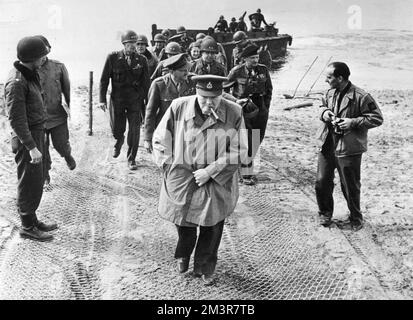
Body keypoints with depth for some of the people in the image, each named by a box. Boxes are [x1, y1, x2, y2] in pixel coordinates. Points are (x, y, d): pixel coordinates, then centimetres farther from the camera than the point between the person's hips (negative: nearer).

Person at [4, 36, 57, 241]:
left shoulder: (30, 74, 7)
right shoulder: (16, 82, -22)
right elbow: (16, 119, -24)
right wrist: (31, 147, -26)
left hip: (37, 133, 10)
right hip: (26, 138, -9)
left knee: (37, 181, 18)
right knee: (29, 184, 1)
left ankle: (32, 220, 30)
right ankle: (27, 227, 13)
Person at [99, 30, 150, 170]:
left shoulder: (141, 60, -2)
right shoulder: (113, 57, -5)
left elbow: (146, 82, 3)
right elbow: (104, 79, -2)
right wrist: (102, 99, -8)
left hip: (135, 100, 0)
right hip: (117, 99, 0)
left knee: (134, 131, 1)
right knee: (116, 130, 8)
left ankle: (131, 158, 20)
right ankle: (119, 140, 46)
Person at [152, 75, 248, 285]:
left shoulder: (234, 113, -12)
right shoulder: (178, 107, -11)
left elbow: (239, 152, -8)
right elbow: (160, 140, 0)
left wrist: (210, 170, -14)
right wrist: (171, 167, -5)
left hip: (217, 184, 0)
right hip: (182, 180, 0)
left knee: (212, 229, 8)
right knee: (184, 224, 12)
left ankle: (205, 268, 33)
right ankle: (182, 256, 45)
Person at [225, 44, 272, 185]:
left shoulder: (263, 70, 2)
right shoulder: (237, 71, -9)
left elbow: (269, 89, 15)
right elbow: (224, 88, 3)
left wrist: (266, 106, 10)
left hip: (260, 109, 4)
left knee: (256, 140, 10)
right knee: (246, 141, -4)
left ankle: (248, 167, 29)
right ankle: (246, 174, 8)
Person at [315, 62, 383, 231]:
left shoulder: (361, 97, -16)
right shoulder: (330, 93, 5)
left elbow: (377, 118, -11)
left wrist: (353, 122, -21)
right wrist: (323, 112, -1)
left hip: (348, 149, -6)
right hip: (327, 146, 6)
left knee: (350, 187, 6)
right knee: (321, 182, 11)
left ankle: (356, 220, 26)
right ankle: (325, 213, 34)